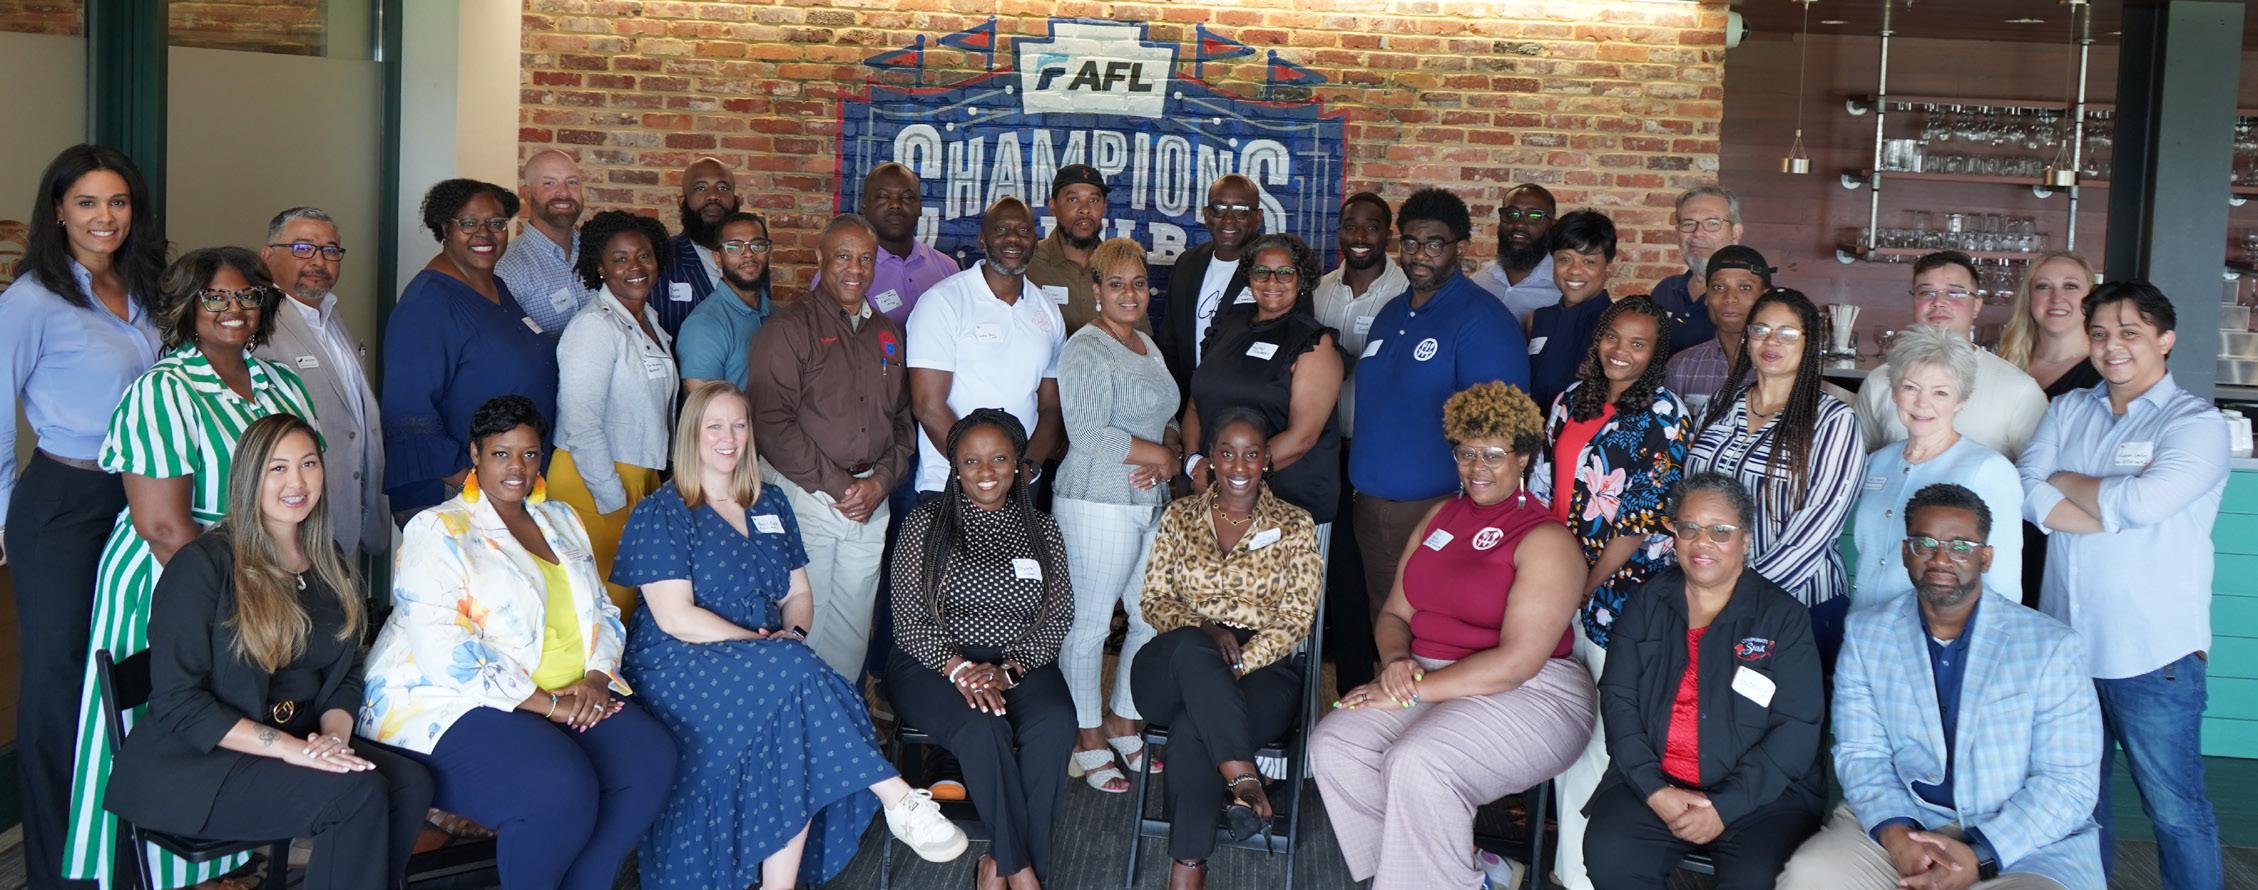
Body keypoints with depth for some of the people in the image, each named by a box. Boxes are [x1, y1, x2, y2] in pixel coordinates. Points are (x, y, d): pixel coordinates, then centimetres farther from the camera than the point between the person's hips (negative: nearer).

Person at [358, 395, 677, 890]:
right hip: (452, 703, -7)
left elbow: (602, 613, 19)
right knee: (561, 789, -33)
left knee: (651, 758, -19)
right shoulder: (439, 532, -5)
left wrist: (596, 678, -4)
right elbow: (444, 652, -16)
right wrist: (547, 705, -19)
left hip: (566, 698, 7)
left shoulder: (562, 521, 18)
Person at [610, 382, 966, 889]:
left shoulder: (770, 505, 17)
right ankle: (897, 799, -31)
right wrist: (764, 645, -18)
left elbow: (797, 595, 16)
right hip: (677, 668, -5)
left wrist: (794, 633, -8)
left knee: (795, 726, -30)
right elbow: (675, 617, -11)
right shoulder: (659, 515, -1)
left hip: (774, 670, 5)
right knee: (795, 674, -33)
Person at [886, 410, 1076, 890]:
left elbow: (1057, 620, 4)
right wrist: (959, 669, -19)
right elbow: (909, 622, -1)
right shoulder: (924, 525, 5)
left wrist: (1007, 669, -15)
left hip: (1020, 664, 2)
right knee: (983, 727, -35)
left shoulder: (1043, 532, 12)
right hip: (933, 663, -2)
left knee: (1054, 723, -32)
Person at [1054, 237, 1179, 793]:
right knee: (1089, 624, -1)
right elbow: (1089, 434, -18)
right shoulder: (1085, 350, -10)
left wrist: (1168, 454, -3)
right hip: (1098, 502, -8)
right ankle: (1088, 739, 12)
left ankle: (1124, 723, 28)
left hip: (1153, 501, 9)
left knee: (1155, 619, 12)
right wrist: (1163, 457, -13)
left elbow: (1167, 419, 20)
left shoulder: (1147, 346, 17)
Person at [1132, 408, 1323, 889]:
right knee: (1192, 649, -38)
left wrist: (1237, 666, -16)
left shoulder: (1294, 525, 7)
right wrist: (1205, 629, -12)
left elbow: (1295, 620, 0)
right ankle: (1244, 780, -39)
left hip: (1262, 670, -1)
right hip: (1174, 668, 2)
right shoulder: (1181, 516, 14)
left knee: (1193, 731, -35)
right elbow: (1155, 601, 10)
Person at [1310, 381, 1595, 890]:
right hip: (1426, 679, 7)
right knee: (1333, 746, -18)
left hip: (1529, 697, -7)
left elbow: (1516, 662, -16)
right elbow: (1395, 613, 16)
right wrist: (1397, 661, -8)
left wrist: (1412, 691, -17)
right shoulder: (1441, 517, 16)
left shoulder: (1546, 539, -8)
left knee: (1417, 765, -33)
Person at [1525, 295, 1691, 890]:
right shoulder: (1571, 401, 10)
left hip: (1620, 590, -6)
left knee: (1607, 723, -4)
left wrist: (1586, 584, -12)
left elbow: (1644, 519, -11)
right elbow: (1544, 486, 14)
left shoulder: (1664, 416, -7)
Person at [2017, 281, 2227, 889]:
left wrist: (2064, 482, -4)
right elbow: (2025, 492, -4)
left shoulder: (2195, 422, -5)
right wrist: (2113, 501, -15)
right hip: (2066, 643, 5)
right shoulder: (2069, 411, 10)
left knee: (2174, 808, 2)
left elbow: (2141, 504, -21)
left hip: (2154, 655, -5)